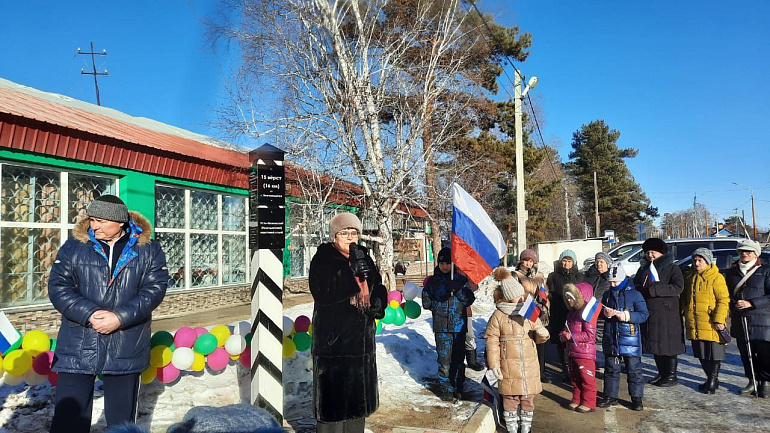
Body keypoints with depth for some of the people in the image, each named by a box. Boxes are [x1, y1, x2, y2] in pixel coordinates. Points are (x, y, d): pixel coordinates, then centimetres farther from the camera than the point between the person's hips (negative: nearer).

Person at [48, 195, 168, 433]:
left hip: (126, 349, 0)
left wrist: (120, 317, -19)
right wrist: (90, 314, -18)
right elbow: (58, 287, -4)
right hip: (78, 346, 1)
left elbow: (154, 289, -7)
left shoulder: (149, 250, 0)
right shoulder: (73, 247, 3)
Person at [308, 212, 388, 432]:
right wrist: (354, 272, -26)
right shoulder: (322, 259, -7)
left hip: (362, 338, 6)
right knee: (333, 397, -4)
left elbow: (379, 288, 21)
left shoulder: (364, 258, 12)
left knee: (358, 396, 16)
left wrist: (378, 302, -1)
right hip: (333, 338, -6)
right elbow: (322, 294, -21)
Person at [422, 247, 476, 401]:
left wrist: (457, 289, -13)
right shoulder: (433, 281, 6)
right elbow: (426, 303, 5)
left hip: (459, 325, 1)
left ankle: (457, 387, 21)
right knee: (444, 358, -4)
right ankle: (445, 388, 7)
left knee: (459, 357, 7)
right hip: (441, 326, -1)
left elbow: (469, 300, -1)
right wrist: (439, 298, -7)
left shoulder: (461, 279, 6)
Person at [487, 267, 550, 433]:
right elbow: (492, 341, -4)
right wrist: (494, 364, -8)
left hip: (530, 366, 4)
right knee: (510, 398, 4)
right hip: (509, 366, -3)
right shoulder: (498, 316, -6)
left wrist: (542, 333, -12)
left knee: (528, 398, 11)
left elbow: (538, 339, 12)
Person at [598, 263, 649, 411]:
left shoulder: (634, 294, -6)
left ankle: (637, 398, 17)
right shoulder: (607, 294, 9)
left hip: (630, 338, -4)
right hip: (611, 338, 5)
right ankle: (611, 396, 24)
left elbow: (644, 314, -9)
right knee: (611, 368, 12)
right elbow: (599, 310, 16)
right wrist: (605, 312, -7)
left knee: (634, 369, 4)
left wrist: (627, 315, -22)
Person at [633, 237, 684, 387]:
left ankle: (671, 376, 12)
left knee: (669, 345, 0)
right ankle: (662, 373, 27)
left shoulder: (672, 268, -4)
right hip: (649, 313, 7)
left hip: (667, 313, -7)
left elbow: (678, 288, -17)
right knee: (655, 344, 13)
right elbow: (635, 284, 23)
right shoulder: (644, 268, 15)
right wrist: (640, 290, -1)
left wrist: (654, 289, -22)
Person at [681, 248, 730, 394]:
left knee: (714, 353, 1)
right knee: (702, 354, 14)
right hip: (693, 324, 6)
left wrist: (719, 319, -16)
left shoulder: (716, 277, -7)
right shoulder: (689, 277, 13)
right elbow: (684, 298, 22)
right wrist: (682, 312, 14)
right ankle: (710, 379, 28)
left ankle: (713, 380, 13)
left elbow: (723, 300, -11)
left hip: (710, 323, -6)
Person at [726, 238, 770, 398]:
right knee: (745, 353, 9)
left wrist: (750, 303, -16)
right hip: (739, 320, 4)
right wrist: (732, 304, 4)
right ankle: (752, 381, 22)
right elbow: (727, 293, 22)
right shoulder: (731, 272, 12)